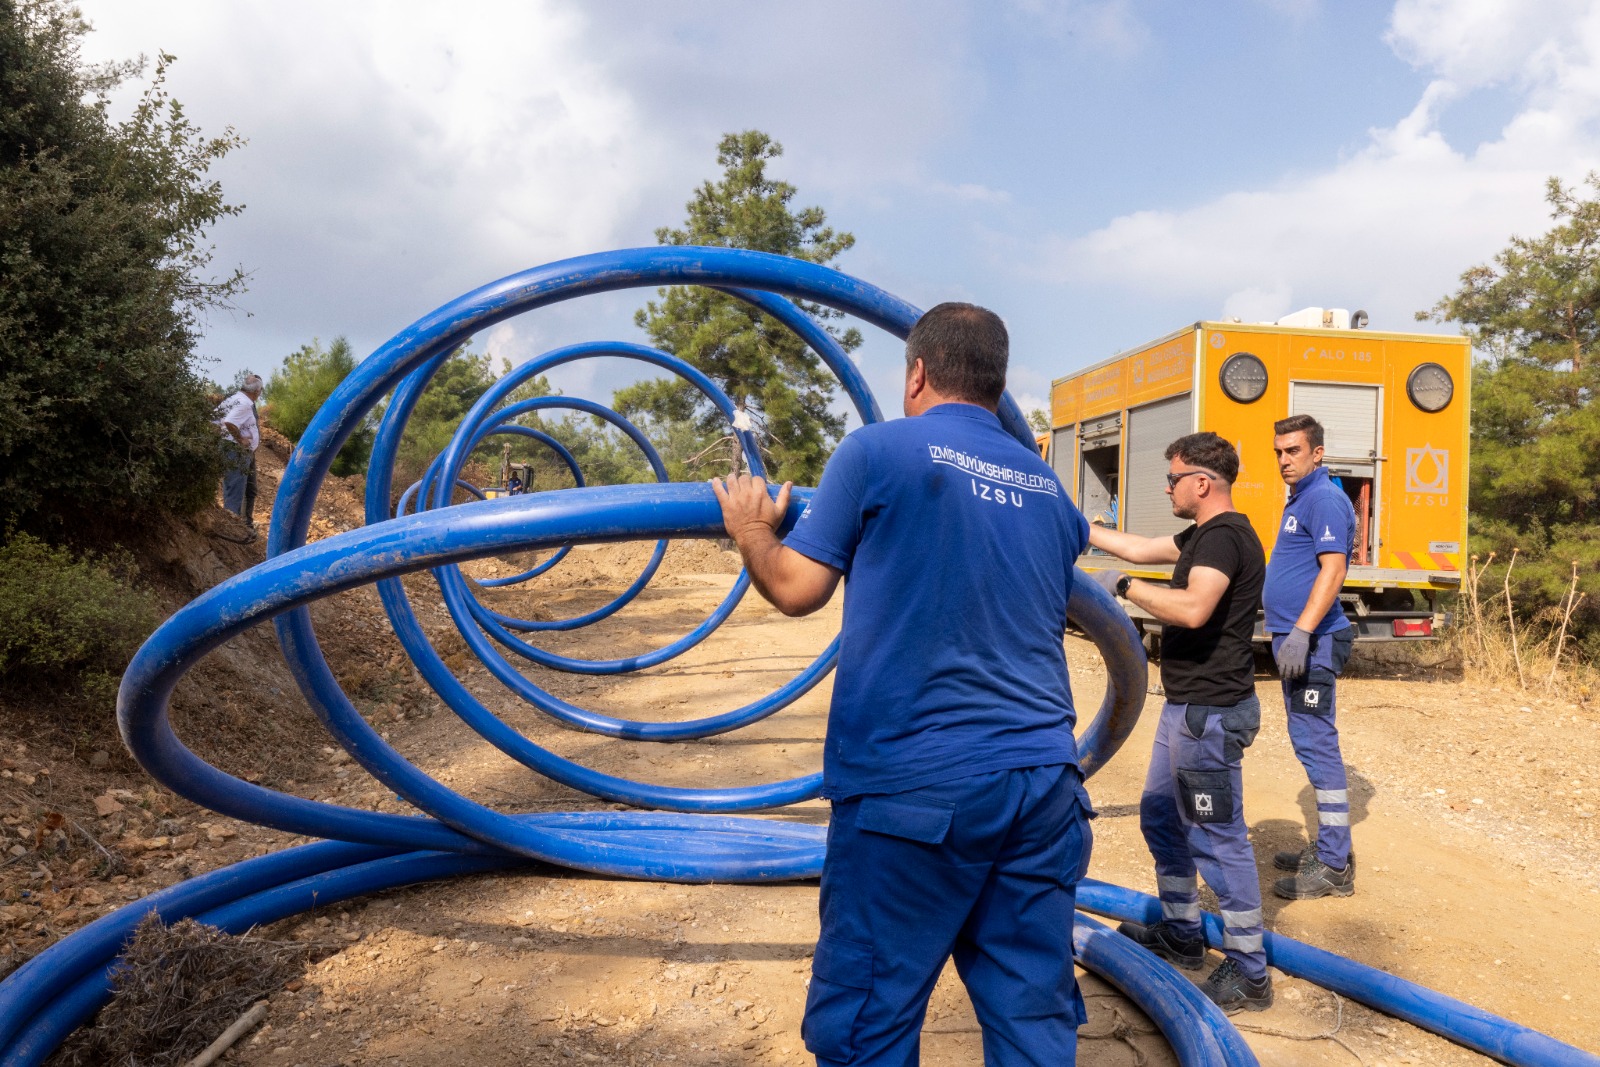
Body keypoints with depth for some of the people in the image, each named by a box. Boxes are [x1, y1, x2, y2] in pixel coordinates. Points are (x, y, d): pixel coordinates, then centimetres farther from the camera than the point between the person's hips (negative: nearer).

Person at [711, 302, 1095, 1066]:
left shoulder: (879, 449, -2)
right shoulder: (1049, 487, 14)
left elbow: (796, 589, -1)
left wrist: (751, 530, 18)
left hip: (915, 786, -5)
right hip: (1042, 780, 6)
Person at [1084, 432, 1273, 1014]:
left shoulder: (1224, 536, -19)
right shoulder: (1202, 535, 13)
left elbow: (1193, 609, -33)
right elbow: (1143, 549, 24)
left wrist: (1123, 585, -23)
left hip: (1210, 712, -11)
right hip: (1186, 705, 11)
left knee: (1218, 837, -3)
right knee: (1160, 817, 21)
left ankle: (1248, 975, 8)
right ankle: (1180, 932, 36)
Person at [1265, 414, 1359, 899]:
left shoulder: (1325, 499, -12)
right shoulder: (1299, 500, 18)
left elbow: (1333, 569, -21)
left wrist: (1301, 632, -27)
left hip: (1313, 642, -11)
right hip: (1297, 639, 11)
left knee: (1316, 744, -8)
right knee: (1310, 742, 15)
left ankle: (1334, 867, -2)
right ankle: (1328, 847, 25)